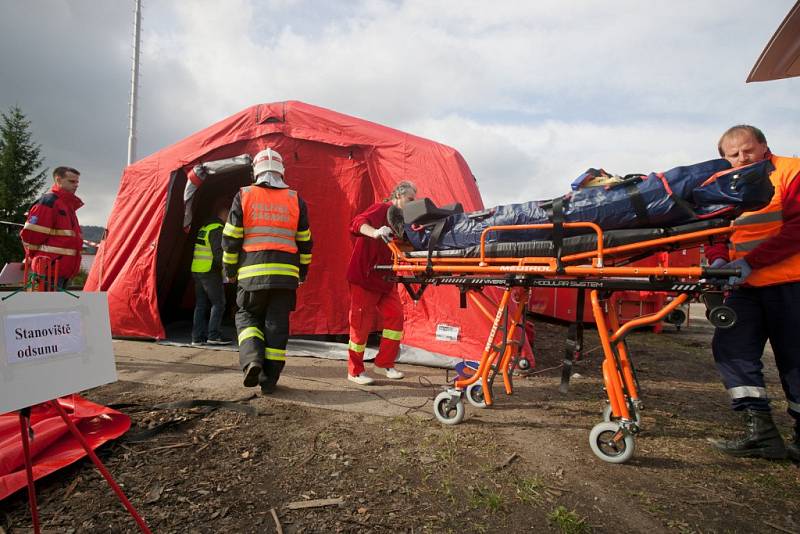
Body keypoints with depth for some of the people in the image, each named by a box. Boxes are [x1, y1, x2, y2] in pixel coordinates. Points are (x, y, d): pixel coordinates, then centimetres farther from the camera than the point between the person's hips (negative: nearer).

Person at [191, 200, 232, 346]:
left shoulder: (205, 226, 17)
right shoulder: (217, 229, -12)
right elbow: (218, 253, -19)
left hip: (197, 270, 9)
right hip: (210, 271, -9)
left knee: (201, 304, 10)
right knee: (219, 303, -1)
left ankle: (198, 337, 11)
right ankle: (213, 335, -1)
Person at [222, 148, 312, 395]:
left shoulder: (244, 196, 3)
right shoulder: (295, 199, 7)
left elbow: (231, 237, 3)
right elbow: (305, 241, 11)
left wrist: (230, 269, 15)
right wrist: (303, 271, 23)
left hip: (252, 272, -1)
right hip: (286, 273, 1)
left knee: (247, 316, 16)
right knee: (277, 324, 6)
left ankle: (252, 360, -8)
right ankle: (269, 378, 11)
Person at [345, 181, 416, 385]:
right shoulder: (381, 209, -11)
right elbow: (358, 223, -30)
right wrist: (375, 233, -49)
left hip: (385, 279, 8)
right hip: (363, 276, -8)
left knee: (395, 315, 0)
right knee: (361, 322, -2)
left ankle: (385, 362, 13)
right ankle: (355, 371, 11)